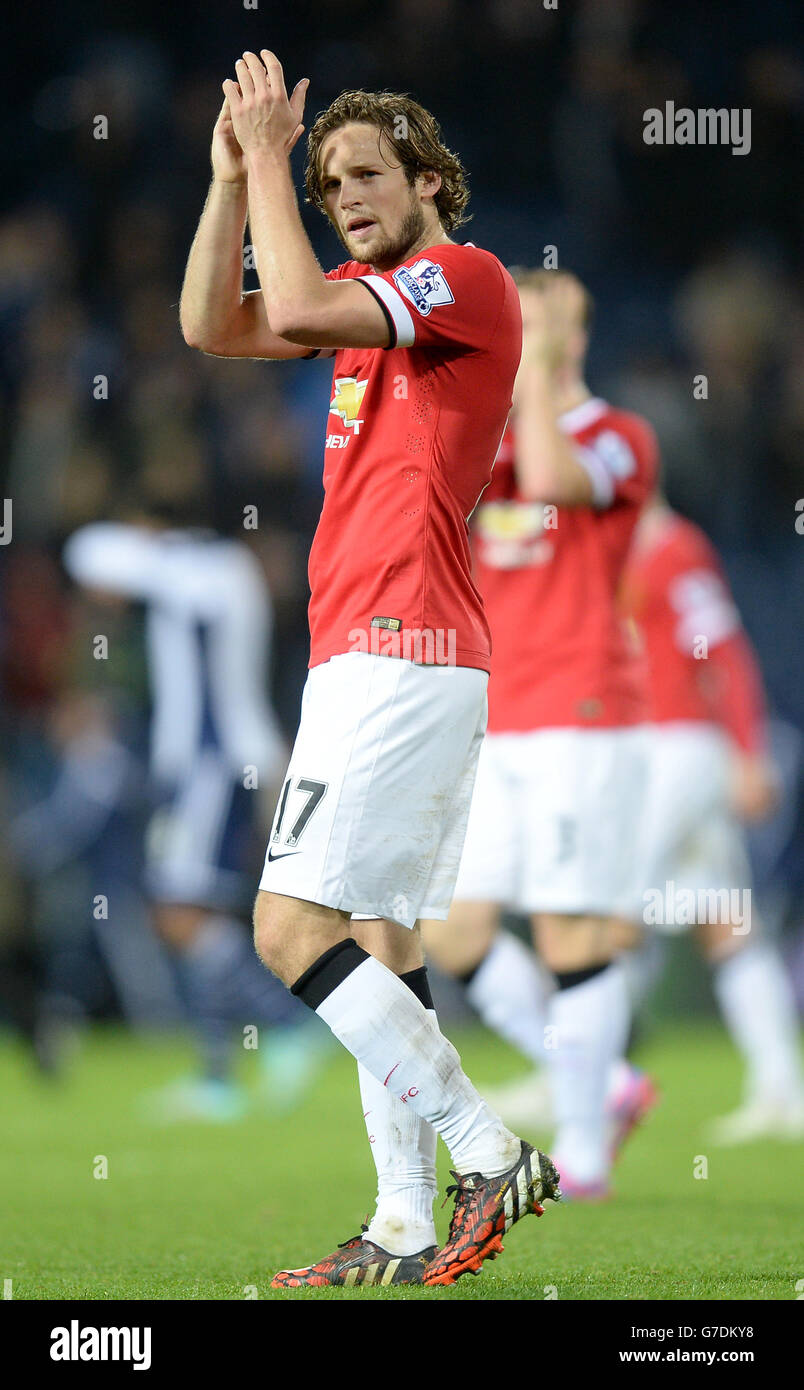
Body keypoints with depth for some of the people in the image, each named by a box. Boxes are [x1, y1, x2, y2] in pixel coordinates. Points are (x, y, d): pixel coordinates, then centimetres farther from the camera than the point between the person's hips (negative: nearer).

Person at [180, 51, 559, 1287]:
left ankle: (487, 1151, -14)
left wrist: (268, 154, -12)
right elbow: (215, 327, 16)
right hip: (379, 660, 10)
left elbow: (297, 312, -23)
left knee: (292, 930, -15)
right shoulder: (377, 294, 20)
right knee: (377, 943, 8)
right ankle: (407, 1229, 7)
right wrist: (236, 172, 7)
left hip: (399, 659, -10)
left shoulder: (467, 277, -9)